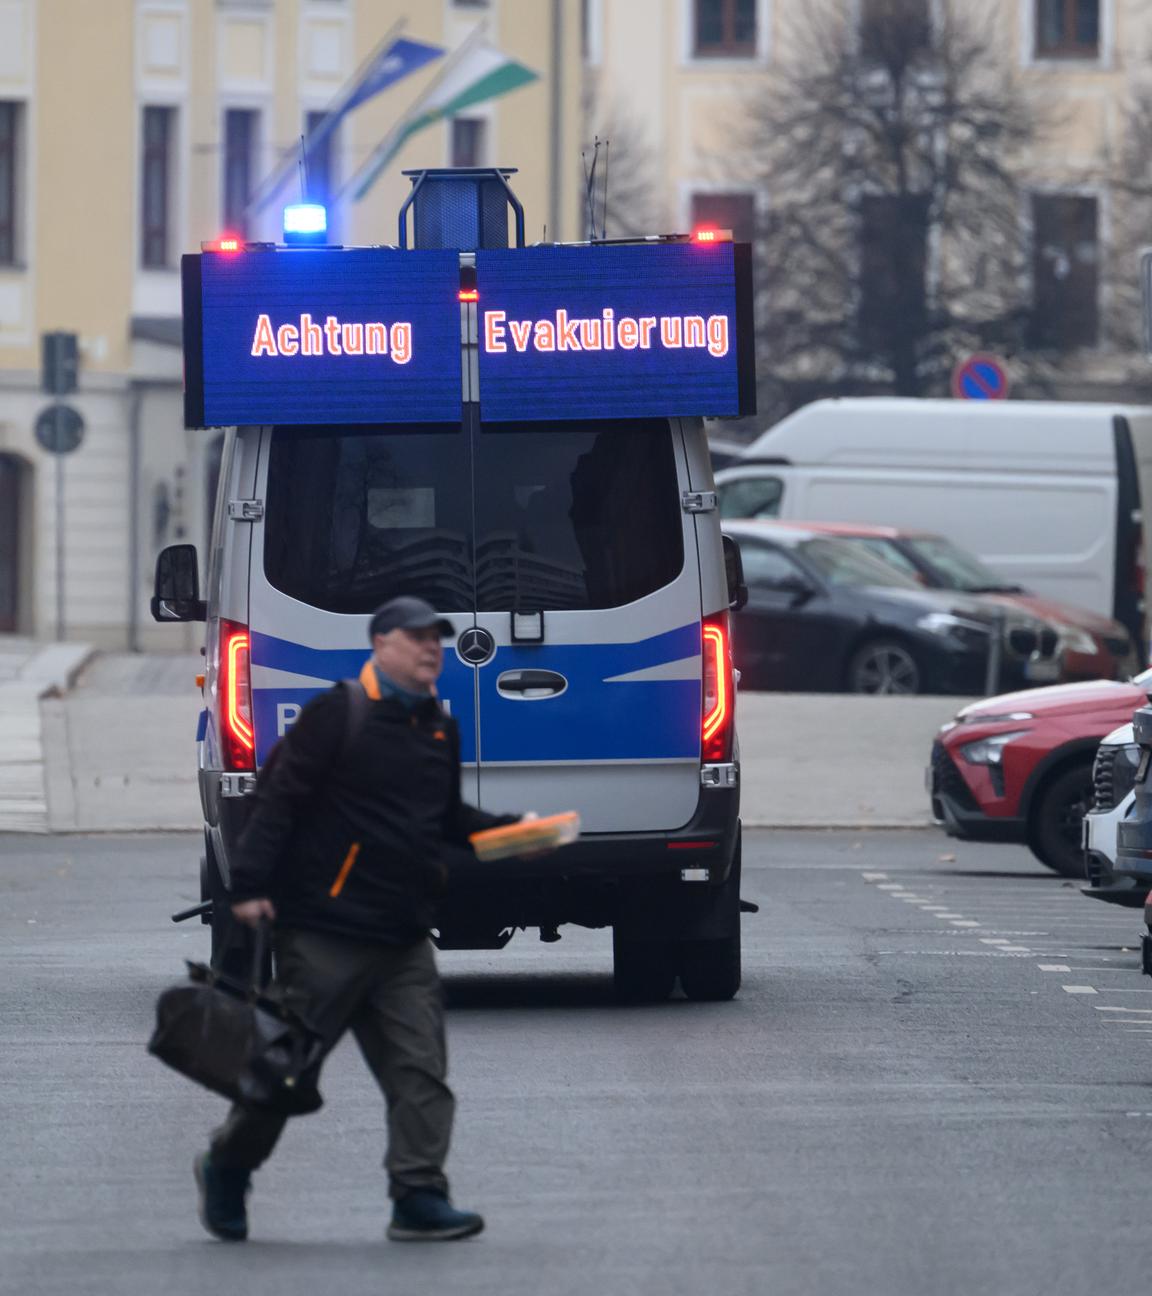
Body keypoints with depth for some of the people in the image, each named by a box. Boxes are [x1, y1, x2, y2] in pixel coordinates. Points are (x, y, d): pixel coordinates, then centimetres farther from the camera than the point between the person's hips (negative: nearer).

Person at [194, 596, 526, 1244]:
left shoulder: (440, 727, 13)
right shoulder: (340, 713, -8)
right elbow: (281, 798, -11)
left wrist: (509, 827, 8)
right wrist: (251, 885, -17)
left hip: (405, 939, 6)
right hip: (325, 930, -6)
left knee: (421, 1069, -2)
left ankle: (420, 1198, -3)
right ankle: (228, 1168, 22)